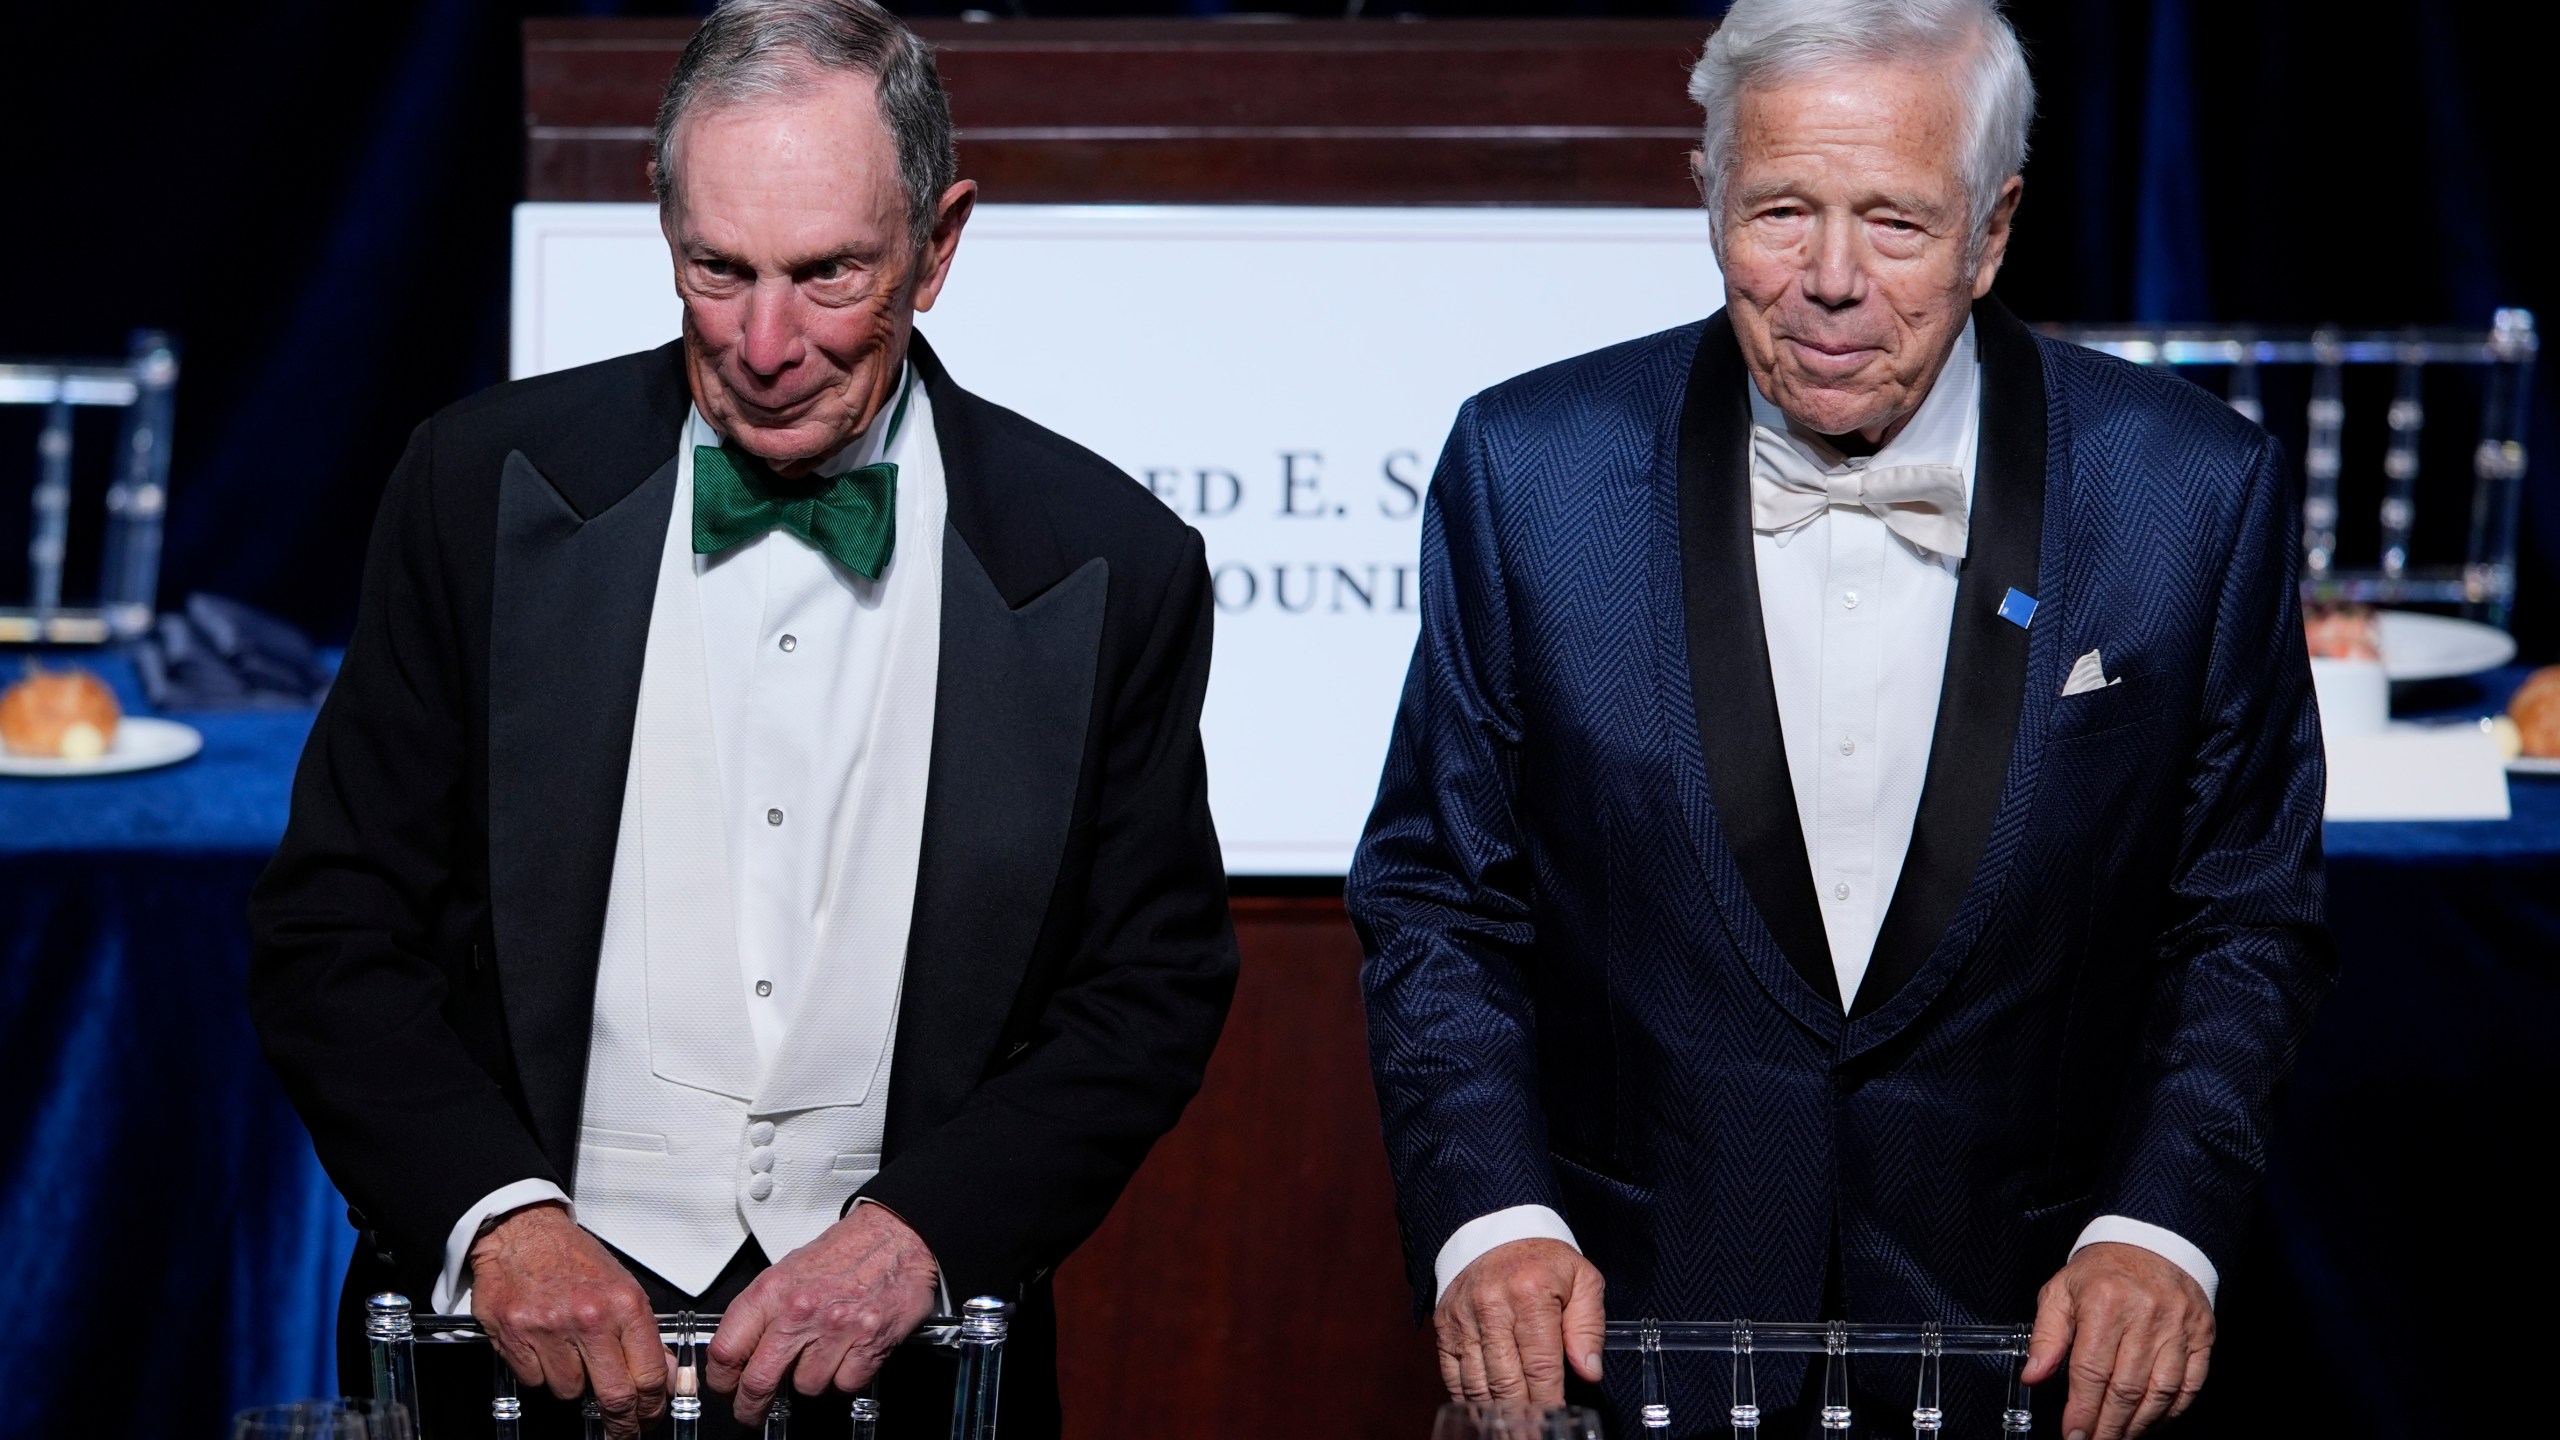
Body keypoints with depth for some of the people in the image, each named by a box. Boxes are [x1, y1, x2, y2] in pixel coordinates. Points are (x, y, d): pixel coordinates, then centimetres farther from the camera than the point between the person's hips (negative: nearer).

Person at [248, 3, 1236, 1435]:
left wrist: (914, 1234, -10)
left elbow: (1154, 989, 4)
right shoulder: (484, 491, 0)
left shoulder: (1115, 564, 0)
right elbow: (333, 932, 2)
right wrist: (497, 1214, -12)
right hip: (523, 1325, 0)